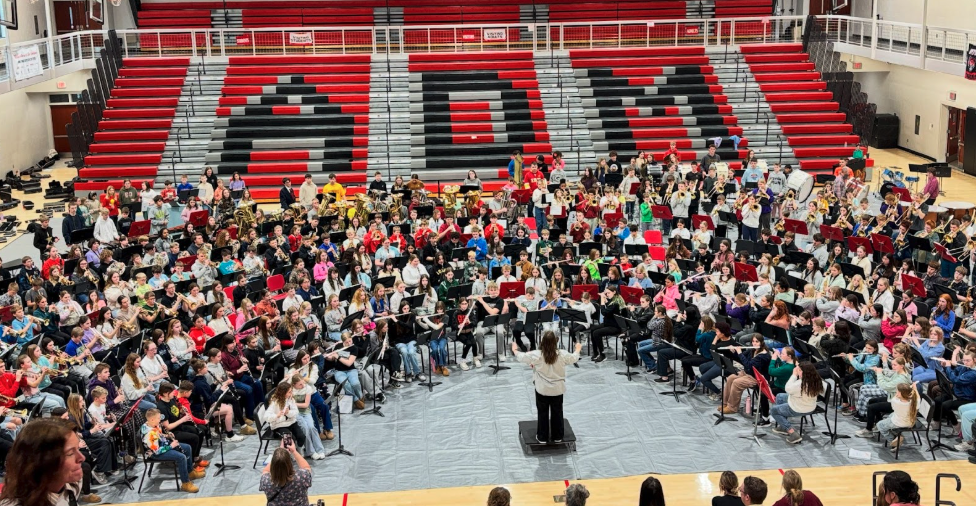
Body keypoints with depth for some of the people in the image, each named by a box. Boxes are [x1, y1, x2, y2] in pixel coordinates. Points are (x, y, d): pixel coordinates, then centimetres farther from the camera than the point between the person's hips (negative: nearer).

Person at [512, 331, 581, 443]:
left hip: (542, 390, -1)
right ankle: (557, 437, 27)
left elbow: (521, 357, -6)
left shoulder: (536, 355, -21)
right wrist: (578, 348, 25)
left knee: (543, 413, 13)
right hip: (558, 390, 2)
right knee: (557, 413, 16)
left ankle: (542, 437, 22)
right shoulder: (562, 355, -16)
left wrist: (514, 350, 16)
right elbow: (574, 358, 4)